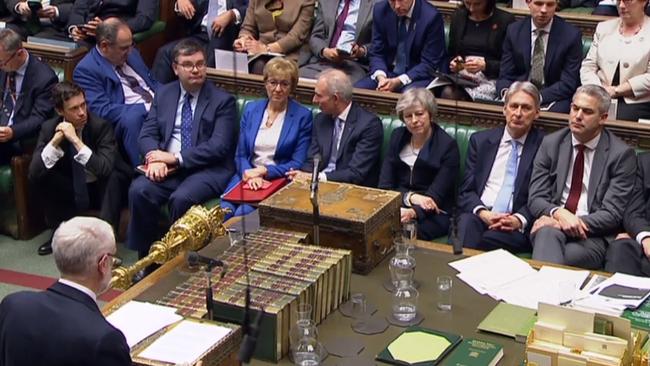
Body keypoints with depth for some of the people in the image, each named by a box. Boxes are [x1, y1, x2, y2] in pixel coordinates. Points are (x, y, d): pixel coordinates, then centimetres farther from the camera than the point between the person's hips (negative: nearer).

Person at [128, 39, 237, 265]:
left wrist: (176, 158, -18)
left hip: (208, 170, -4)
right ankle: (145, 259, -10)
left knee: (181, 198, -34)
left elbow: (219, 146, -11)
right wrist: (155, 158, -15)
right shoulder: (164, 94, 14)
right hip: (167, 168, 4)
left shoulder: (222, 100, -1)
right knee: (139, 190, -25)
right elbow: (148, 134, 9)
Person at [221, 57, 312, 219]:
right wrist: (249, 174, -11)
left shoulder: (303, 116, 1)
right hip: (247, 175, 3)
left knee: (243, 213, -29)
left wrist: (264, 171, -13)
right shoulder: (251, 109, 13)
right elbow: (240, 155, 11)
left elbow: (297, 164, -2)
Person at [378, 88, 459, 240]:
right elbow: (384, 186, 3)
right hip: (397, 205, 4)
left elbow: (435, 197, -11)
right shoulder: (397, 136, 10)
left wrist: (413, 212, -31)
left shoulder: (448, 146, -4)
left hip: (431, 216, -4)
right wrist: (410, 197, -18)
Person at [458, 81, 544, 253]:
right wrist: (482, 212, -10)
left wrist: (520, 220, -15)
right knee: (467, 223, -33)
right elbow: (466, 190, 12)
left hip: (517, 225, -2)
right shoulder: (480, 140, 16)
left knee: (486, 240, -34)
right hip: (479, 215, 2)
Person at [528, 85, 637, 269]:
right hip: (552, 223, 3)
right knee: (548, 232, -35)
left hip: (592, 235, -3)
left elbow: (612, 214, -4)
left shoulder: (621, 154, 0)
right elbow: (535, 198, 6)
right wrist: (558, 213, -16)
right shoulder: (551, 143, 10)